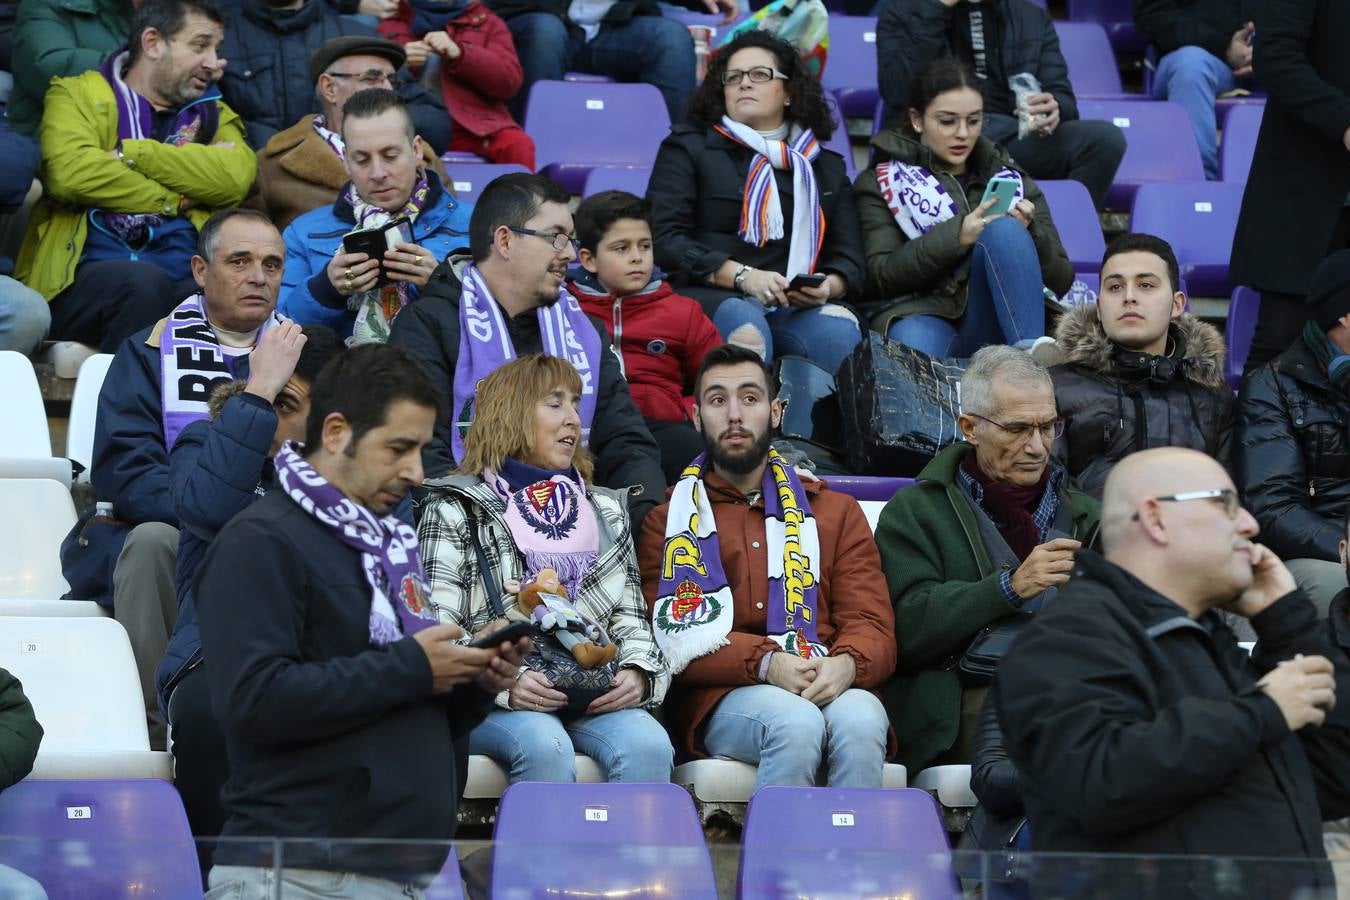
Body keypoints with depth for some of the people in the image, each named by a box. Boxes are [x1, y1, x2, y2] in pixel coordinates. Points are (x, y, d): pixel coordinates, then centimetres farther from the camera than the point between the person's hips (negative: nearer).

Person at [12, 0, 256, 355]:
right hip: (87, 277, -2)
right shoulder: (77, 95, 14)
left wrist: (130, 153, -3)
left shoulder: (213, 113, 24)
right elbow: (72, 172, -8)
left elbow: (237, 175, 0)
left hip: (186, 283, 2)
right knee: (142, 282, -38)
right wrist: (175, 201, 0)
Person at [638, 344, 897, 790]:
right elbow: (675, 639, 3)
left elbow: (874, 626, 13)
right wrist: (766, 663, -15)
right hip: (719, 698, -2)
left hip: (830, 686, 2)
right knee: (797, 722, -37)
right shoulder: (669, 517, 18)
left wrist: (846, 664, -14)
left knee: (860, 719, -35)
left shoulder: (836, 511, 25)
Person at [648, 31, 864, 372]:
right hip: (708, 298, -2)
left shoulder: (826, 166, 25)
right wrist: (742, 276, -12)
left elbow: (848, 257, 18)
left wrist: (828, 287, -8)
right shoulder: (688, 148, 16)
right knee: (744, 324, -38)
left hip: (797, 307, 3)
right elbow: (664, 238, 2)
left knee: (840, 331, -32)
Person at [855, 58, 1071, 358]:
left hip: (999, 324, 3)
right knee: (913, 341, -41)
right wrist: (957, 235, -13)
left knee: (1004, 229, -27)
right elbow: (880, 276, 1)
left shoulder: (1012, 179, 23)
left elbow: (1061, 280, 15)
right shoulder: (881, 183, 17)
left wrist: (1028, 234, -6)